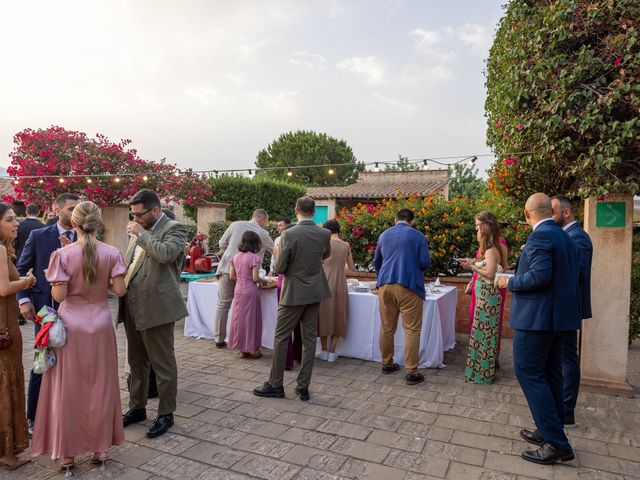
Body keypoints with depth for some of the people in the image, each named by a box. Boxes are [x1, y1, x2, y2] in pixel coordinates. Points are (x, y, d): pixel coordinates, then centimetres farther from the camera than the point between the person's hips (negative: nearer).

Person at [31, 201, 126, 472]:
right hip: (100, 325, 1)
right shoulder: (111, 253, -8)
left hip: (70, 326, -1)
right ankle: (100, 447, 25)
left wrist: (57, 278, 6)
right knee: (100, 386, 14)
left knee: (68, 388, 12)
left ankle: (67, 453, 23)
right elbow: (120, 290, -7)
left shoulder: (62, 255, -12)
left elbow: (59, 295, -12)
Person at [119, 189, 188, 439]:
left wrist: (141, 234, -17)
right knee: (136, 362, 19)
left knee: (163, 363, 3)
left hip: (156, 307, -8)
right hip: (132, 306, 8)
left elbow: (166, 253, -28)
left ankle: (166, 414, 17)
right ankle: (137, 407, 35)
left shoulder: (174, 229, -9)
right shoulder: (140, 232, 14)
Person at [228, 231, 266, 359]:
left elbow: (232, 276, 8)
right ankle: (252, 349, 13)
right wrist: (263, 281, 3)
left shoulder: (236, 257, 6)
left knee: (239, 317, 12)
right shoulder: (255, 258, -13)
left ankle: (242, 349, 19)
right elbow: (255, 278, -16)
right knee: (250, 319, 5)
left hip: (238, 290, 6)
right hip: (250, 291, -6)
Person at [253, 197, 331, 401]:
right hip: (315, 292, 5)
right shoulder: (325, 234, -3)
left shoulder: (289, 234, -18)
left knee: (281, 337, 7)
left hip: (294, 292, -5)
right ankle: (303, 387, 17)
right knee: (309, 338, 10)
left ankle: (275, 385, 15)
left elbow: (279, 268, -13)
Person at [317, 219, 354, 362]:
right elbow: (350, 267, 15)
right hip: (339, 285, 2)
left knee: (324, 316, 11)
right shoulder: (346, 246, 4)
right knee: (337, 317, 11)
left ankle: (324, 351, 17)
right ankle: (332, 352, 13)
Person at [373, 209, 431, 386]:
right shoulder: (418, 236, -2)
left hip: (385, 285, 5)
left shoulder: (384, 235, 12)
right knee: (412, 330, 2)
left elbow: (376, 261, 21)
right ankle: (411, 372, 3)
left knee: (387, 328, 14)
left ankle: (387, 364, 26)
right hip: (409, 286, -4)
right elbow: (425, 263, -5)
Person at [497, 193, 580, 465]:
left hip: (536, 317, -10)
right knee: (549, 374, 16)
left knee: (529, 372, -3)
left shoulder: (540, 236, -16)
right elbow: (565, 276, 16)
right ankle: (550, 432, 26)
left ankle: (557, 444, -1)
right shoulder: (564, 237, 13)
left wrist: (510, 283, -11)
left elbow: (540, 275, -26)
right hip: (559, 316, 10)